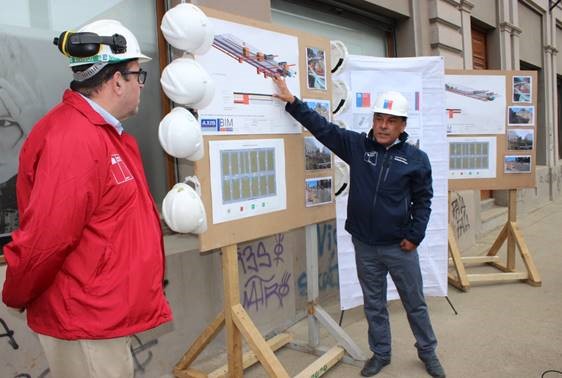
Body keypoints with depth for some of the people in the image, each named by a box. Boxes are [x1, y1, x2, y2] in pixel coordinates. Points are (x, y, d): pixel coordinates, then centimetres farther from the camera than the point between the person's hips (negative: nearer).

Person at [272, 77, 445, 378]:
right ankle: (380, 354, 35)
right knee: (374, 305, 16)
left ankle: (428, 352, 37)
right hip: (364, 245, 2)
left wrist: (415, 235, -5)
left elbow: (423, 200, 1)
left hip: (400, 247, -1)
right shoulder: (356, 145, -2)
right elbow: (322, 127, -3)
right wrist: (292, 101, -8)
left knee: (415, 303, 15)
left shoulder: (416, 158, -5)